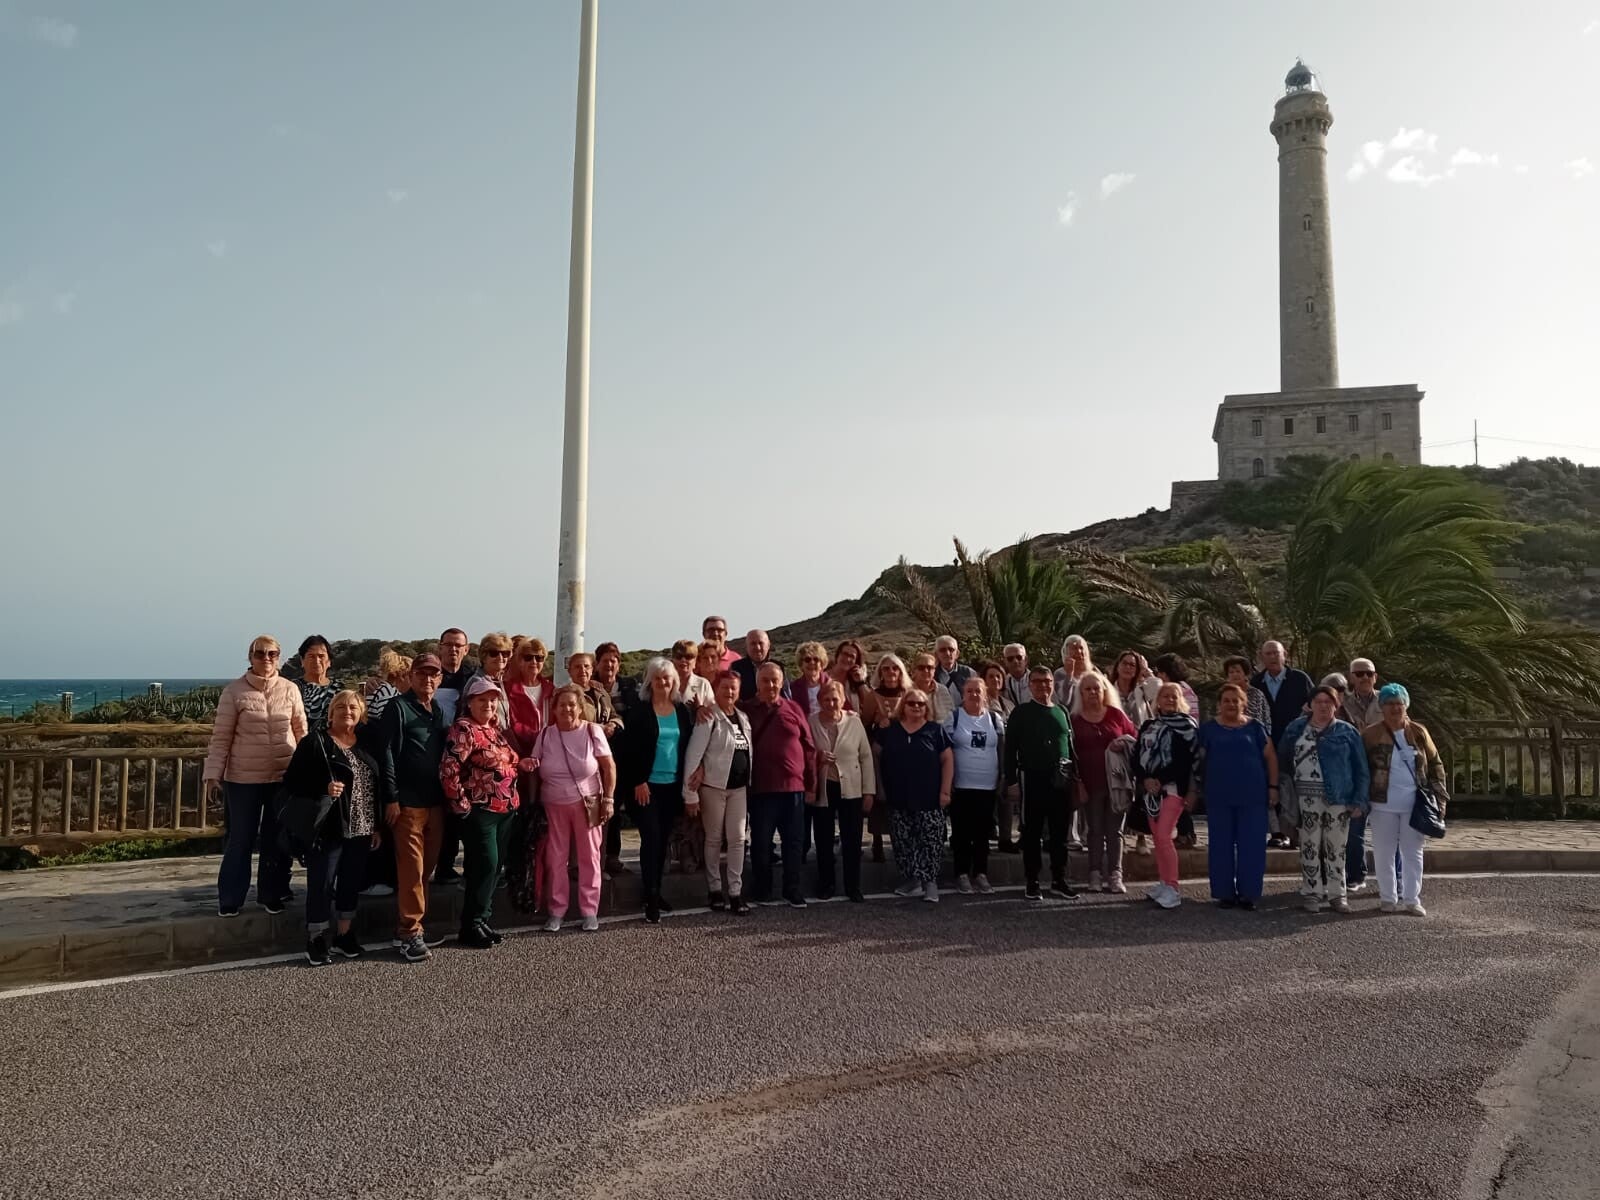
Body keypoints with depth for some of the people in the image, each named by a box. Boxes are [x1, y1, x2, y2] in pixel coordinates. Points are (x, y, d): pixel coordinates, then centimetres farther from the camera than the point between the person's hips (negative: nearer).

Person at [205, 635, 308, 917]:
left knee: (277, 838, 11)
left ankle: (271, 894, 24)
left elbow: (301, 732, 8)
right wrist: (213, 774, -8)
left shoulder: (290, 690, 2)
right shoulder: (234, 691, -5)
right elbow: (221, 737, -4)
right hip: (243, 777, -2)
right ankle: (229, 899, 18)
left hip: (284, 775, 2)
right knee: (240, 839, 5)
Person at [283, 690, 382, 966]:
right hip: (327, 829, -5)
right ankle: (316, 940, 13)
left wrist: (376, 827, 11)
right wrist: (323, 790, -24)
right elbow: (292, 782, -9)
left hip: (360, 830, 5)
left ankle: (344, 936, 25)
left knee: (352, 884, 12)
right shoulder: (315, 742, -5)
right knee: (321, 885, 1)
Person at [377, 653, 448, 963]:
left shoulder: (440, 711, 15)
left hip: (436, 801, 7)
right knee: (411, 868, -5)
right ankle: (409, 931, 2)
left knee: (427, 866, 10)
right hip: (408, 803, -7)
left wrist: (449, 795, 12)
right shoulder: (398, 707, -6)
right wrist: (391, 798, -14)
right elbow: (386, 753, -11)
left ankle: (410, 923, 20)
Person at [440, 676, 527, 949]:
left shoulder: (496, 728, 13)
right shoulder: (464, 729, -13)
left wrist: (522, 763, 5)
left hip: (505, 809, 8)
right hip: (480, 810, -8)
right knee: (486, 865, -8)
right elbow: (448, 771, -20)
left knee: (494, 867, 12)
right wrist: (462, 805, -15)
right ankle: (471, 926, 3)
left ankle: (482, 919, 22)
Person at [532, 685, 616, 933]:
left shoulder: (592, 731, -7)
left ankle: (589, 911, 13)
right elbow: (534, 768, 7)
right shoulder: (545, 735, 0)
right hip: (554, 805, 2)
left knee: (589, 857, 4)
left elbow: (609, 767, -4)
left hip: (587, 804, -2)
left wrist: (608, 799, -8)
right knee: (555, 859, 6)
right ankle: (556, 910, 17)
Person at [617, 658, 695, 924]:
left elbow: (690, 746, 9)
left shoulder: (684, 711, 7)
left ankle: (656, 891, 22)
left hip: (673, 785, 4)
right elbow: (629, 750, -7)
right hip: (646, 785, -4)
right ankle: (650, 898, -5)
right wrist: (638, 782, -12)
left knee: (663, 840, 11)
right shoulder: (640, 712, -5)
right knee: (651, 838, -8)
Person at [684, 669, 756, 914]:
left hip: (739, 786, 5)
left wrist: (750, 784, 4)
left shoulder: (743, 717, 9)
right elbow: (693, 754, -14)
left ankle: (735, 891, 8)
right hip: (714, 786, -5)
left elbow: (749, 751, 13)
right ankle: (714, 889, 19)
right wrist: (690, 793, -17)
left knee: (738, 839, 3)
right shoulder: (709, 717, -10)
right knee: (714, 839, 7)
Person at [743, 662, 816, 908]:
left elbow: (809, 747, 6)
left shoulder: (793, 709, 4)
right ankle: (760, 889, 19)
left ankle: (792, 890, 19)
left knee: (793, 841, 8)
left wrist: (811, 783, 5)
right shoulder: (746, 710, 1)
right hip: (762, 788, -1)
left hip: (794, 786, 2)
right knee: (761, 841, 6)